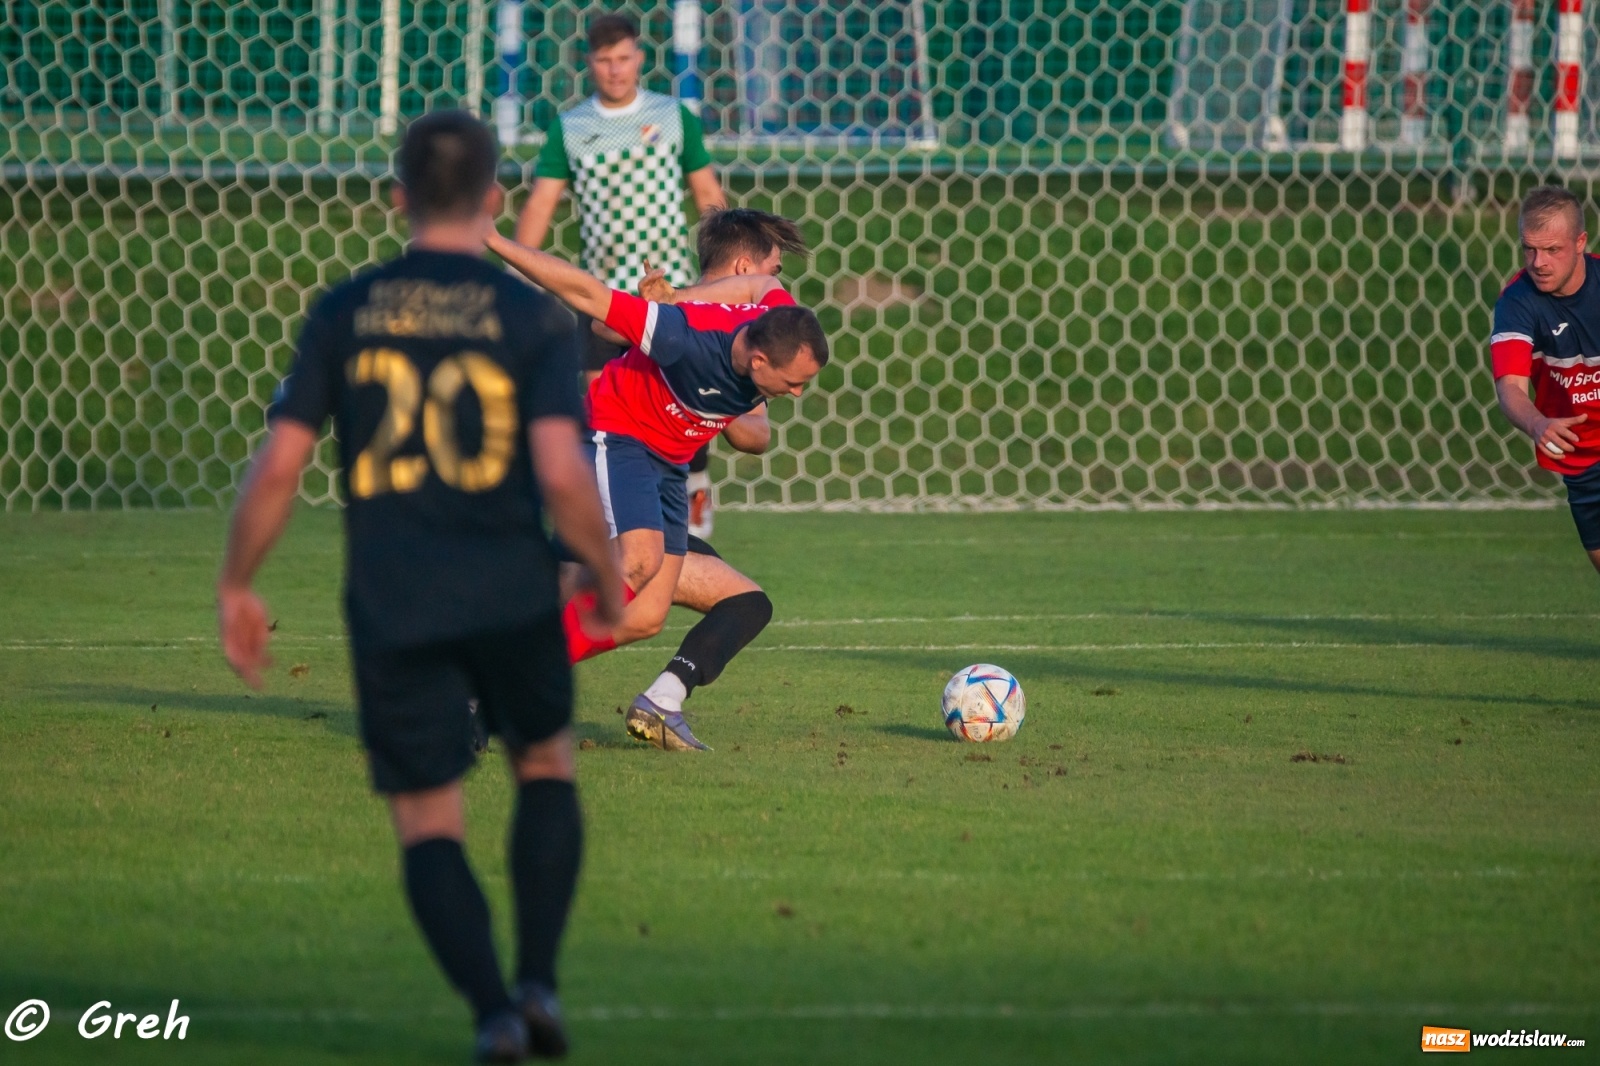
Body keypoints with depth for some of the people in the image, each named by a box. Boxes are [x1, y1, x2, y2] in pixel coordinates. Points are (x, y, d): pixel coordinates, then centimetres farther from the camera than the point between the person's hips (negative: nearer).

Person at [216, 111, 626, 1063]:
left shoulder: (344, 314, 4)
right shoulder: (534, 316, -3)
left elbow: (279, 467, 1)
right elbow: (562, 476, -12)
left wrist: (238, 587, 13)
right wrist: (610, 576, 5)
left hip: (391, 611, 1)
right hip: (512, 595, -1)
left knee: (428, 822, 9)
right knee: (547, 763, 23)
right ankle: (537, 981, 12)